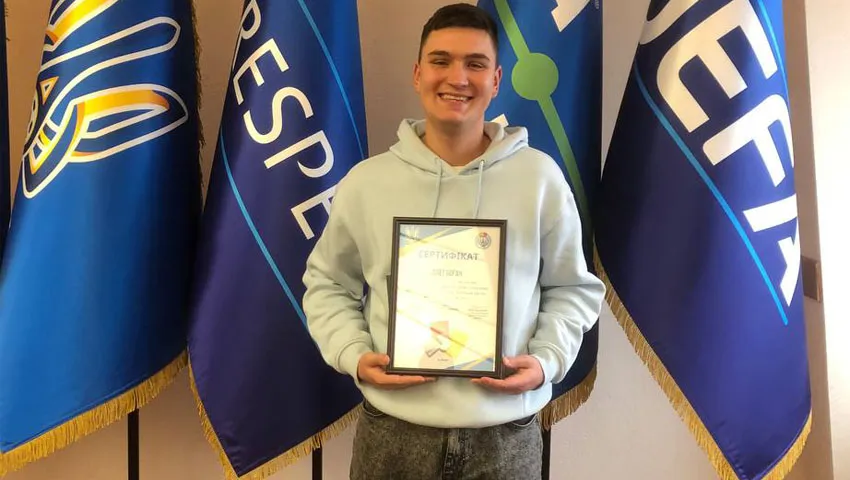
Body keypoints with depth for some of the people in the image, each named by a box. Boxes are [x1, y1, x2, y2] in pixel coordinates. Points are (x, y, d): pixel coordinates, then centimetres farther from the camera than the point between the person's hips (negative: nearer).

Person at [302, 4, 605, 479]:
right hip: (393, 433, 1)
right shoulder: (366, 180, -2)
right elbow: (328, 285, 8)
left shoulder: (540, 177, -3)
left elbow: (573, 289, 7)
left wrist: (546, 359, -8)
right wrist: (355, 355, -7)